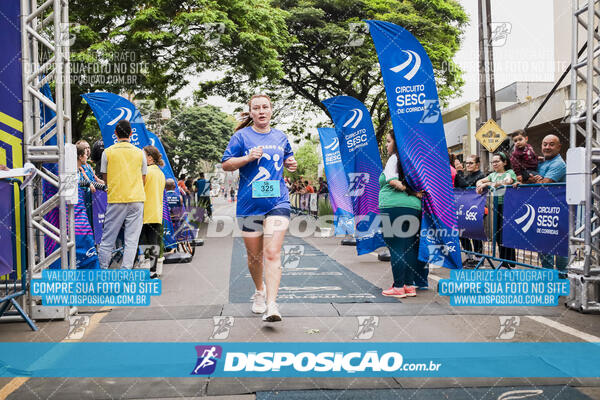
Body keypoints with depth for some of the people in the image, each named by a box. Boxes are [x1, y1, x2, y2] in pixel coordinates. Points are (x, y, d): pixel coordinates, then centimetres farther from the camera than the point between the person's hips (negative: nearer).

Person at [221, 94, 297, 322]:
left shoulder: (280, 137, 12)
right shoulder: (241, 136, 3)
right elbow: (226, 165, 2)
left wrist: (290, 164, 5)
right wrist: (247, 158, -14)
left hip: (277, 202, 1)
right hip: (249, 204, 0)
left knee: (272, 253, -12)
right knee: (254, 255, 11)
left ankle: (271, 304, -14)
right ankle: (259, 291, 37)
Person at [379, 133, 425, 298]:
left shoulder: (394, 158, -2)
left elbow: (393, 181, -13)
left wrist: (409, 191, -8)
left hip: (394, 206, -7)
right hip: (413, 206, 7)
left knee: (396, 247, -4)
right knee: (409, 247, 9)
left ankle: (399, 287, -1)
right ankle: (410, 285, 14)